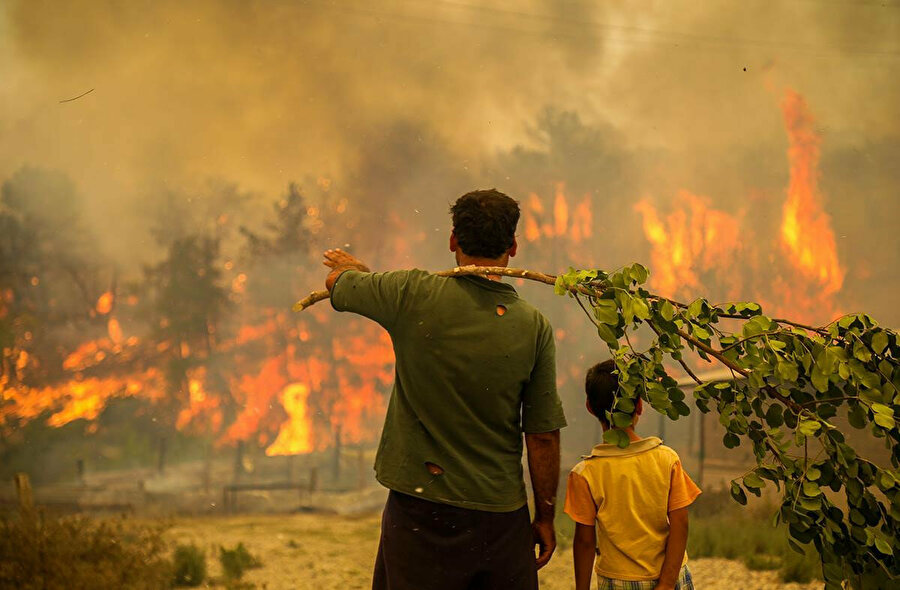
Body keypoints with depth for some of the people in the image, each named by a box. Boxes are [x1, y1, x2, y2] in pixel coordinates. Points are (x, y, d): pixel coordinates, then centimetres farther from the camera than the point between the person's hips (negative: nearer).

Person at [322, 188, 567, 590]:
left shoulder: (414, 295, -9)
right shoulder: (534, 327, -5)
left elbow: (337, 283, 11)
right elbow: (543, 437, -3)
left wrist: (353, 268, 35)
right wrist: (545, 517, 9)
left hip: (420, 508, -1)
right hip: (501, 515, 1)